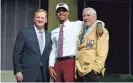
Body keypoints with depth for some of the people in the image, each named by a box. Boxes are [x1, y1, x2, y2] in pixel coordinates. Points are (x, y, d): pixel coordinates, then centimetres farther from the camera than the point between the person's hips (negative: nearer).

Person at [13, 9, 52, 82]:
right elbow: (17, 53, -1)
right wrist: (17, 71, -8)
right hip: (28, 74, -3)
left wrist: (50, 70, 7)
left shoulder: (49, 36, 12)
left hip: (44, 75, 4)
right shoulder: (24, 32, 1)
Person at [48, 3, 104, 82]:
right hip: (57, 63, 5)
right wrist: (51, 66, 6)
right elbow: (53, 51, 16)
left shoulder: (77, 25, 6)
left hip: (70, 62, -5)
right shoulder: (54, 32, 18)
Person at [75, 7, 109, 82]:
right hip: (80, 71, 7)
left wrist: (96, 68, -18)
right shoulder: (81, 33, 21)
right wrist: (76, 68, 8)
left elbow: (102, 53, -10)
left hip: (92, 71, -6)